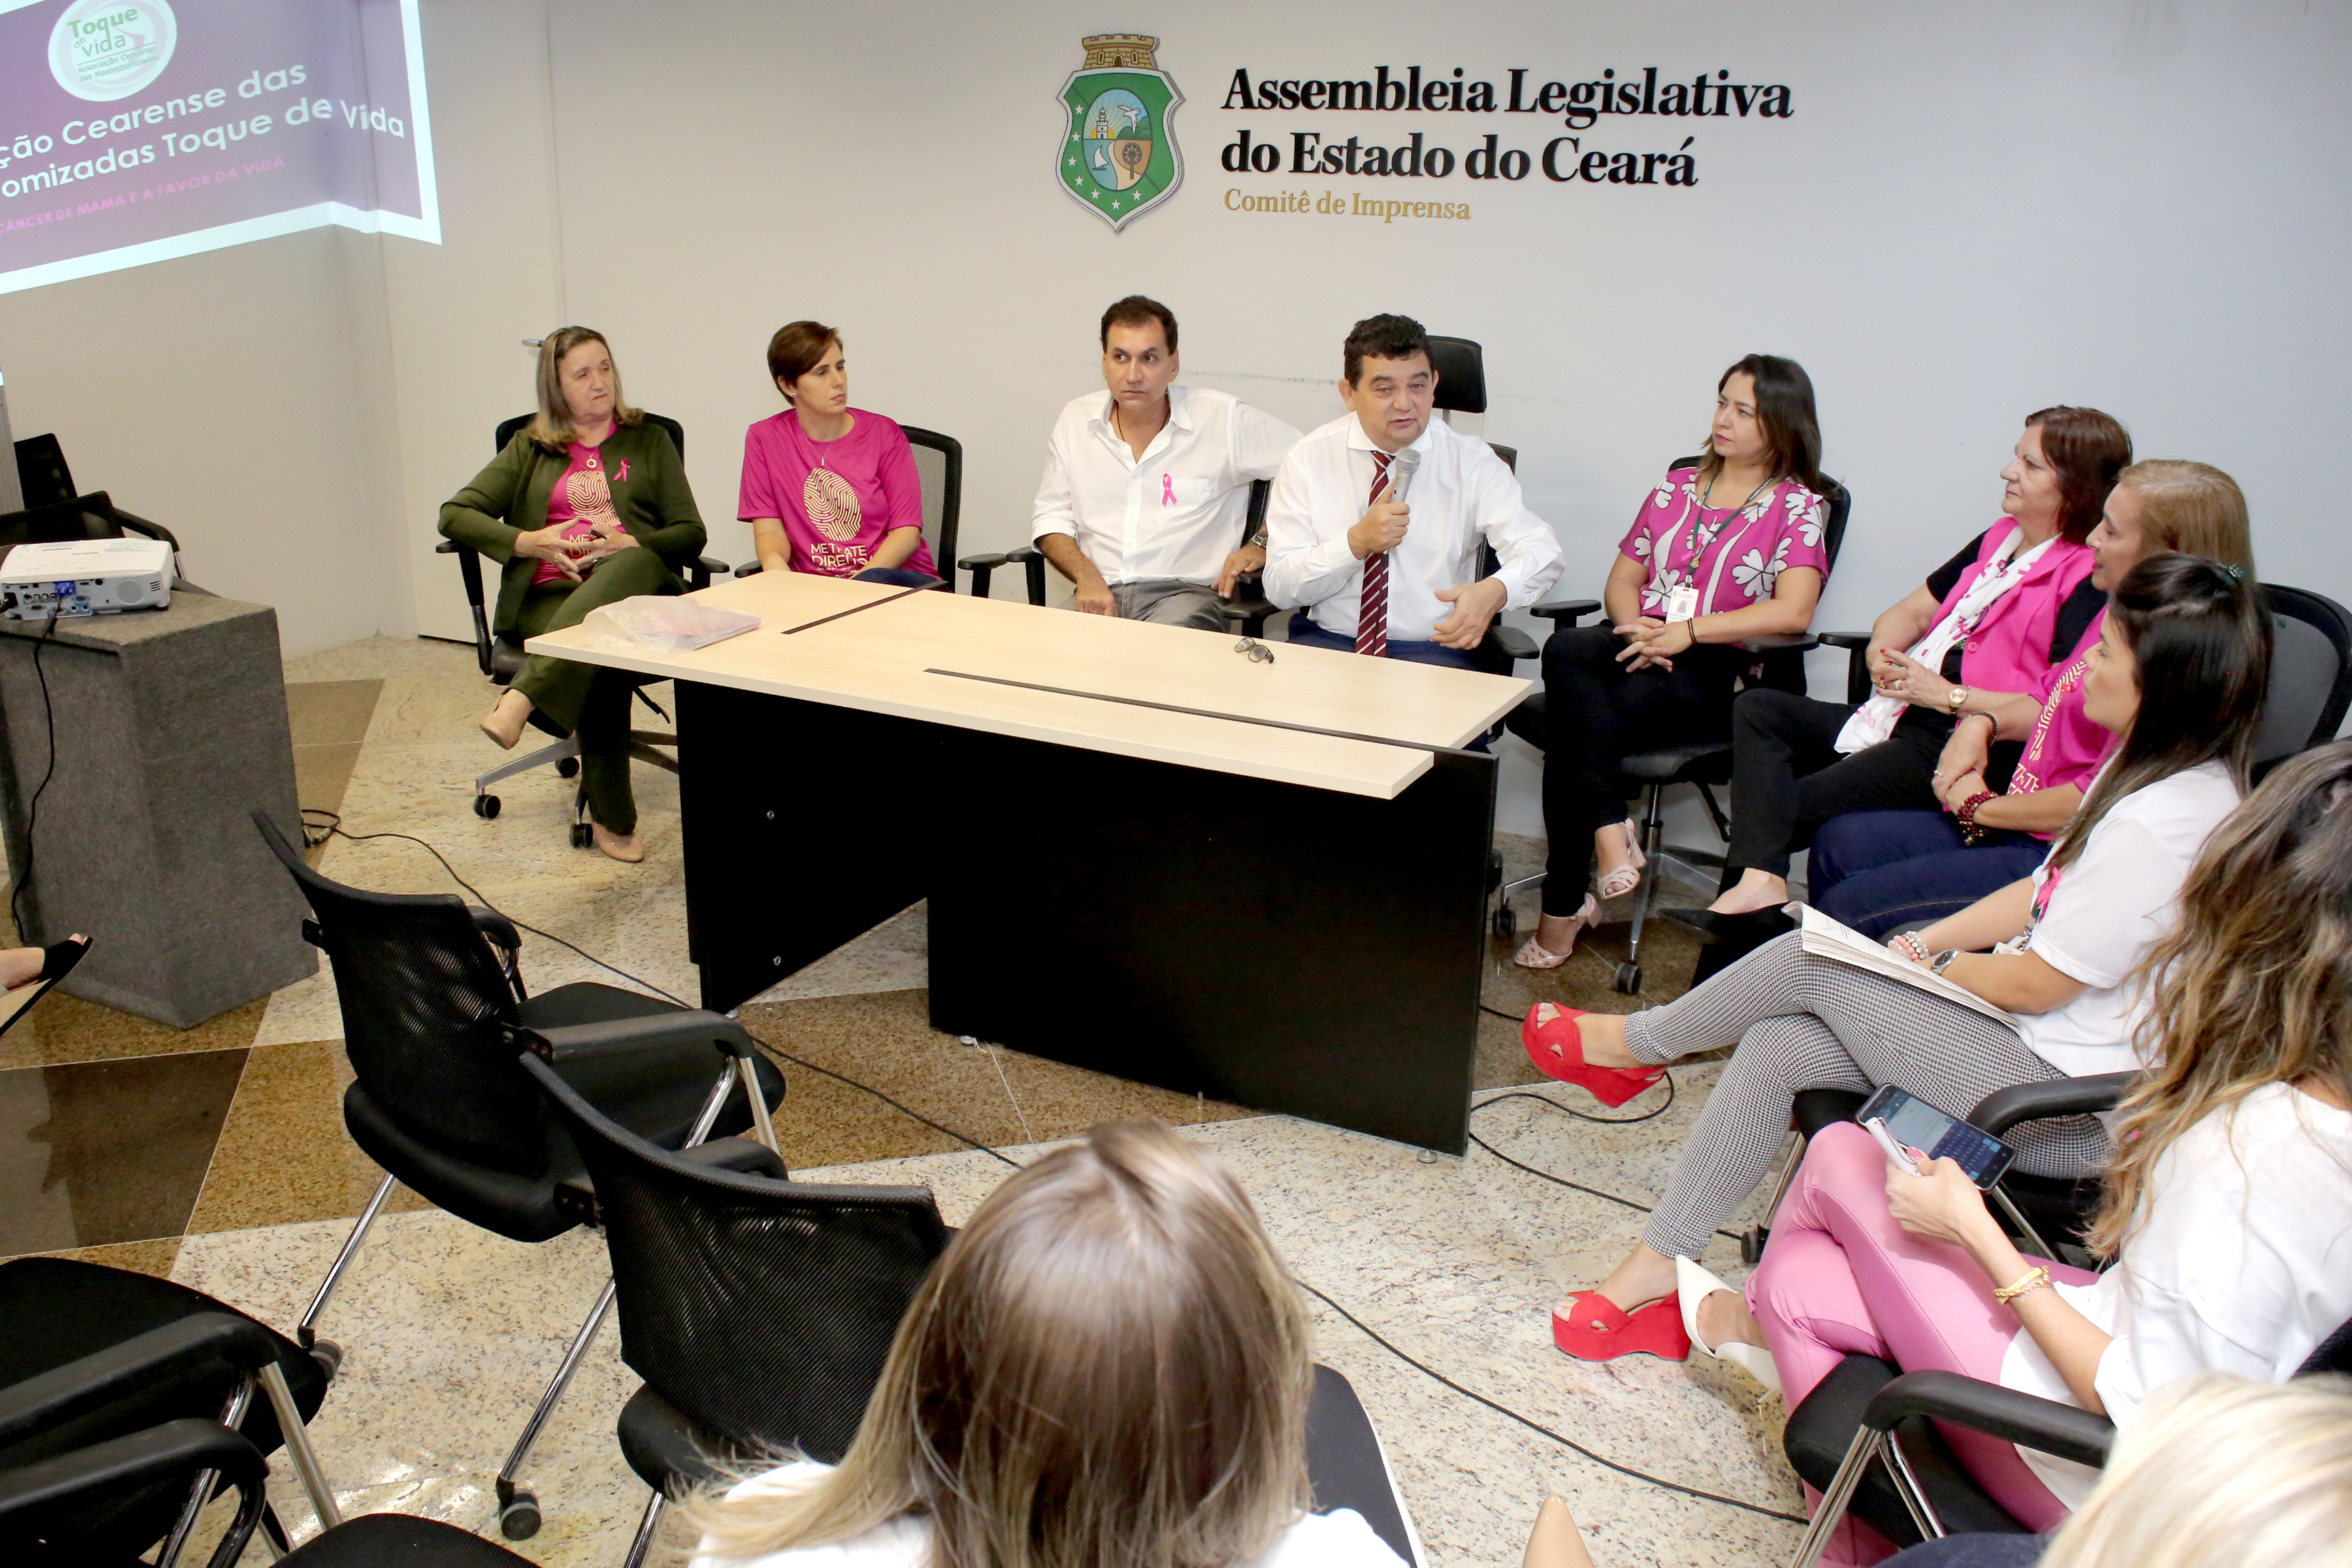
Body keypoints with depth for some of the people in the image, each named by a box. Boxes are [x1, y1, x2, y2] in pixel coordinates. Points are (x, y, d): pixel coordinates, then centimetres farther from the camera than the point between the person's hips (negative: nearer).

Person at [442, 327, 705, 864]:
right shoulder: (531, 448, 22)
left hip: (638, 584, 0)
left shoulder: (648, 440, 21)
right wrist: (528, 542, -3)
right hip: (551, 593, 0)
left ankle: (520, 699, -49)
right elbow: (455, 514, 13)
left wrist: (631, 546, -9)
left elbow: (690, 533, 11)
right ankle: (612, 819, -35)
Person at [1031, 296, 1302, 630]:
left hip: (1184, 592, -3)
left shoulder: (1223, 418, 1)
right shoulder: (1076, 419, 11)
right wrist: (1087, 576, -5)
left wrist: (1261, 544, 2)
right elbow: (1051, 516, 14)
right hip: (1099, 594, 3)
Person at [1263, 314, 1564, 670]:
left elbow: (1542, 550, -10)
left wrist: (1494, 591, -33)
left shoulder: (1471, 462, 1)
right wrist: (1357, 541, -20)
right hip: (1328, 640, 0)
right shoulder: (1308, 460, 1)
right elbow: (1279, 587, -3)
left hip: (1434, 648, 0)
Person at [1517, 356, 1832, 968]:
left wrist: (1687, 631, -18)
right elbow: (1622, 580, 19)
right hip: (1641, 655, 5)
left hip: (1713, 673, -5)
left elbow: (1793, 612, -12)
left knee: (1573, 734, -31)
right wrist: (1637, 628, -4)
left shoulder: (1797, 507, 5)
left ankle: (1565, 908, -19)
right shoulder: (1677, 487, 21)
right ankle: (1611, 832, -29)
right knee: (1565, 651, -32)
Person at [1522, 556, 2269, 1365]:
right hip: (2042, 1036, 9)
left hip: (2067, 1107, -9)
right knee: (1777, 1047, -5)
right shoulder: (2159, 765, 6)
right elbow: (2048, 893, 15)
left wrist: (1931, 969, -2)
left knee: (1809, 962, -11)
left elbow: (2036, 984, -20)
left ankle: (1631, 1042, 14)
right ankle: (1659, 1267, 2)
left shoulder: (2160, 823, -26)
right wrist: (1931, 940, 4)